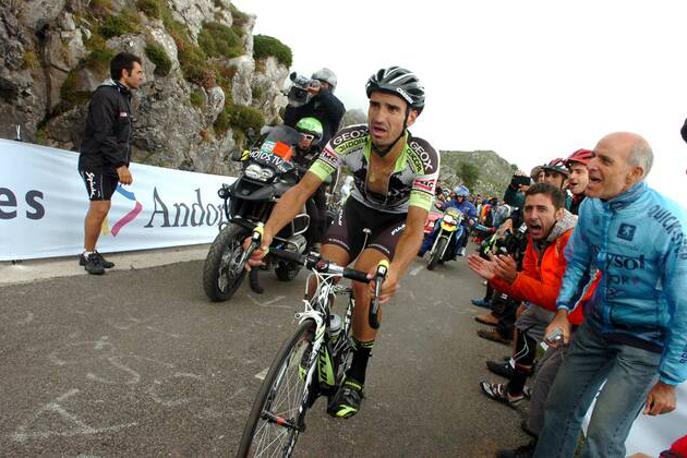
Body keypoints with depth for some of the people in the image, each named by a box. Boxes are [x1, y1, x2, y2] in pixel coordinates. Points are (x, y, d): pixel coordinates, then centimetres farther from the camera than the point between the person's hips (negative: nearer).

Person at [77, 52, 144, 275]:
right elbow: (104, 135, -20)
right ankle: (88, 255, 1)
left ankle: (91, 253, 17)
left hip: (112, 165, 9)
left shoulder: (123, 96, 18)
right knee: (100, 207, -11)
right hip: (97, 163, -9)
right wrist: (120, 165, -22)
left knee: (101, 208, 9)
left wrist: (124, 165, 15)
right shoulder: (105, 95, -13)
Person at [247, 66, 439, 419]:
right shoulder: (349, 140, -27)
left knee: (366, 282, -27)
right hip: (358, 208, 3)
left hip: (397, 221, -2)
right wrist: (268, 231, -46)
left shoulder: (424, 158, -31)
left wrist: (394, 272, -58)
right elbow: (302, 189, -29)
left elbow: (416, 226, -38)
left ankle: (357, 376, -4)